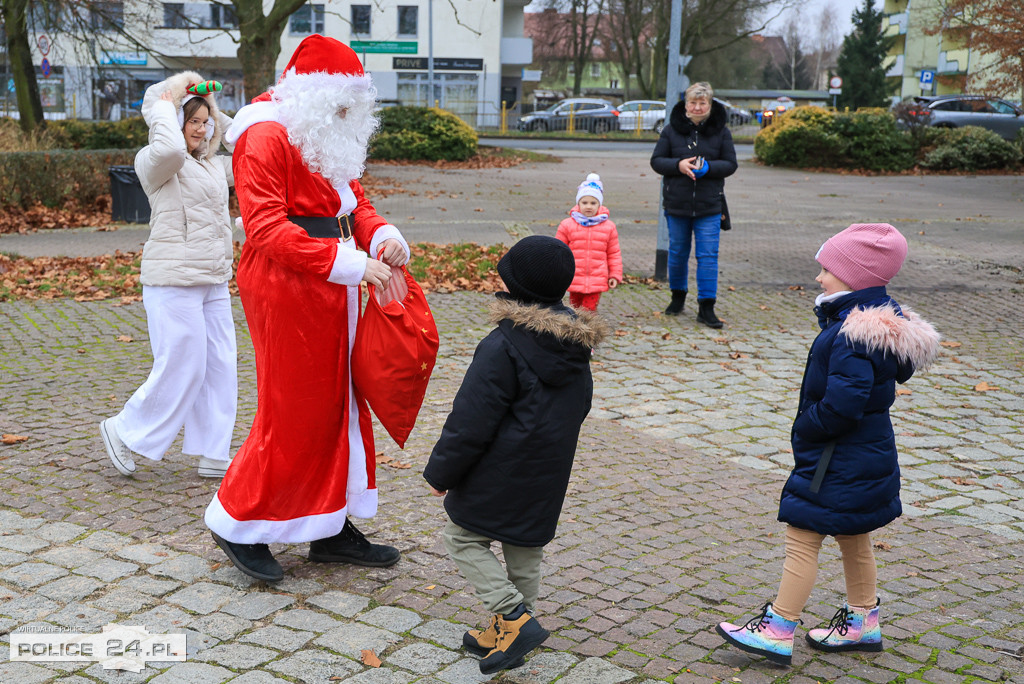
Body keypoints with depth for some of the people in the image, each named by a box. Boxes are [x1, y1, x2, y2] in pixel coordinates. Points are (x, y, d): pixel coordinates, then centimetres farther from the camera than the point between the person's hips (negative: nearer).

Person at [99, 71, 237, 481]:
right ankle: (126, 432, 13)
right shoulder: (154, 162, -7)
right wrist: (164, 104, -13)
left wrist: (216, 116, 17)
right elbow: (170, 147, -30)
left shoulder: (213, 165, 17)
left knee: (219, 366, 7)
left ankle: (214, 455, 14)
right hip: (174, 281, -8)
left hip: (213, 282, 8)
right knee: (182, 367, -6)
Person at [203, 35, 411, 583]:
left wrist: (382, 236, -6)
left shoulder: (331, 141, 17)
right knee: (292, 413, -4)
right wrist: (349, 263, -26)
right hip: (286, 289, -9)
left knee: (339, 405, 12)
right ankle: (237, 524, 14)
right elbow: (266, 228, -22)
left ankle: (330, 529, 23)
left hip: (331, 291, 9)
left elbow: (354, 201, 17)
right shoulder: (267, 137, -13)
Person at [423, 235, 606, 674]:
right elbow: (579, 405, 17)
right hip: (549, 474, 8)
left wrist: (441, 472, -7)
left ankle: (514, 617, -4)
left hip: (500, 474, -7)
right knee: (525, 547, 17)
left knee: (464, 539, 6)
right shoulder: (576, 342, 4)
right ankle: (509, 630, 26)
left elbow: (471, 423, -18)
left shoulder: (503, 346, -20)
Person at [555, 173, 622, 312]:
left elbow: (614, 254, 8)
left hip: (597, 282, -1)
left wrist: (615, 275, 5)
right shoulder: (567, 225, -1)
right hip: (574, 280, 1)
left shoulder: (608, 227, 2)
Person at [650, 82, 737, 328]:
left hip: (709, 206, -1)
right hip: (676, 204, 1)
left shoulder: (721, 131, 2)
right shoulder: (672, 129, 1)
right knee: (677, 253, 11)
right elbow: (656, 160, 2)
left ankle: (706, 307, -1)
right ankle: (678, 296, 32)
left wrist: (708, 167, -17)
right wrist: (678, 165, -16)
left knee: (708, 255, -5)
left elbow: (730, 164, 2)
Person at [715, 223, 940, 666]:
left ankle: (777, 633, 5)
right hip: (866, 455, 11)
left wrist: (807, 428, -16)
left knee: (802, 538, -3)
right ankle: (863, 624, 37)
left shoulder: (854, 334, -26)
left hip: (838, 461, -11)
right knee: (853, 539, 22)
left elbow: (843, 402, -32)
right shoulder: (880, 320, 6)